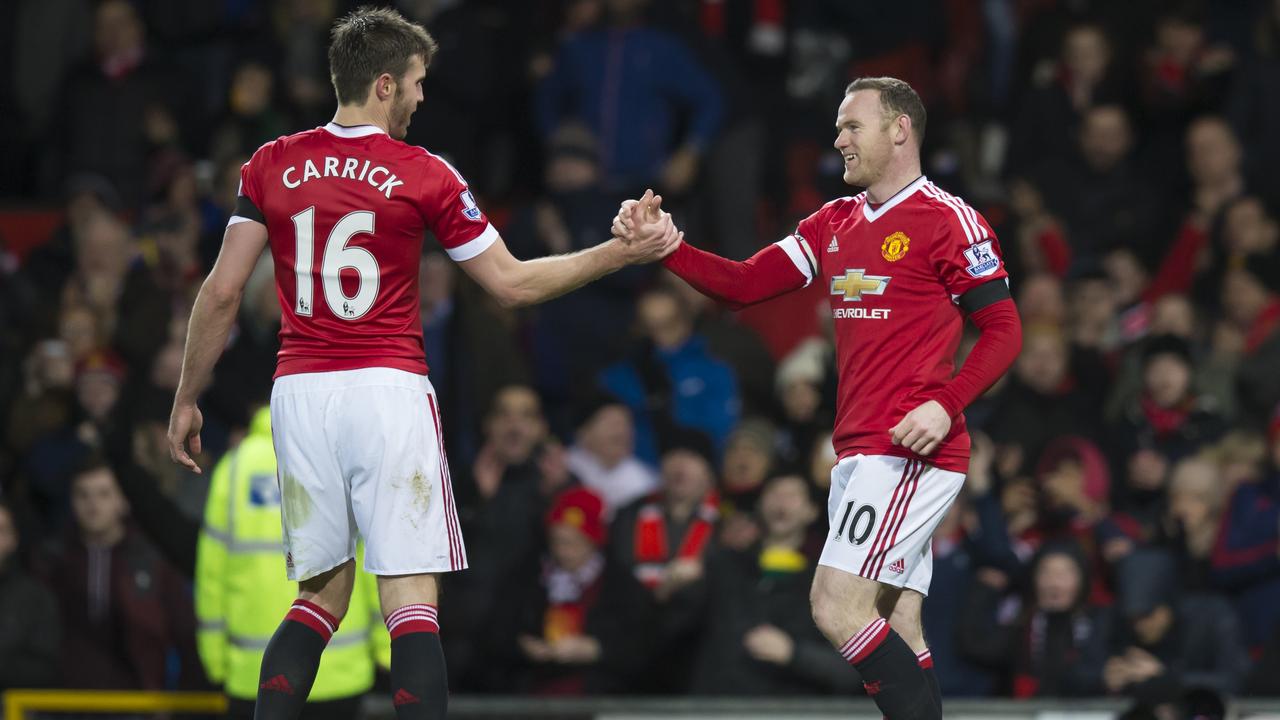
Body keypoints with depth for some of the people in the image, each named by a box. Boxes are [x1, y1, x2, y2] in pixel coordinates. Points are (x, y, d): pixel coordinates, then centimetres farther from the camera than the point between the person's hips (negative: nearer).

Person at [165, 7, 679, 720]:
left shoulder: (271, 166, 6)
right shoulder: (425, 176, -2)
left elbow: (222, 294, 4)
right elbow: (511, 283, 4)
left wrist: (187, 400, 14)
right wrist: (623, 253, 13)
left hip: (299, 391, 4)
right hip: (387, 393, -4)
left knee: (321, 595, 14)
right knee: (411, 600, -4)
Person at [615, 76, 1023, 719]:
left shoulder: (949, 220, -7)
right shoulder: (834, 224, 16)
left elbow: (1003, 330, -8)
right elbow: (745, 284, 11)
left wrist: (946, 405, -22)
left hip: (908, 449, -8)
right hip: (858, 451, 8)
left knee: (837, 608, -17)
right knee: (897, 640, 6)